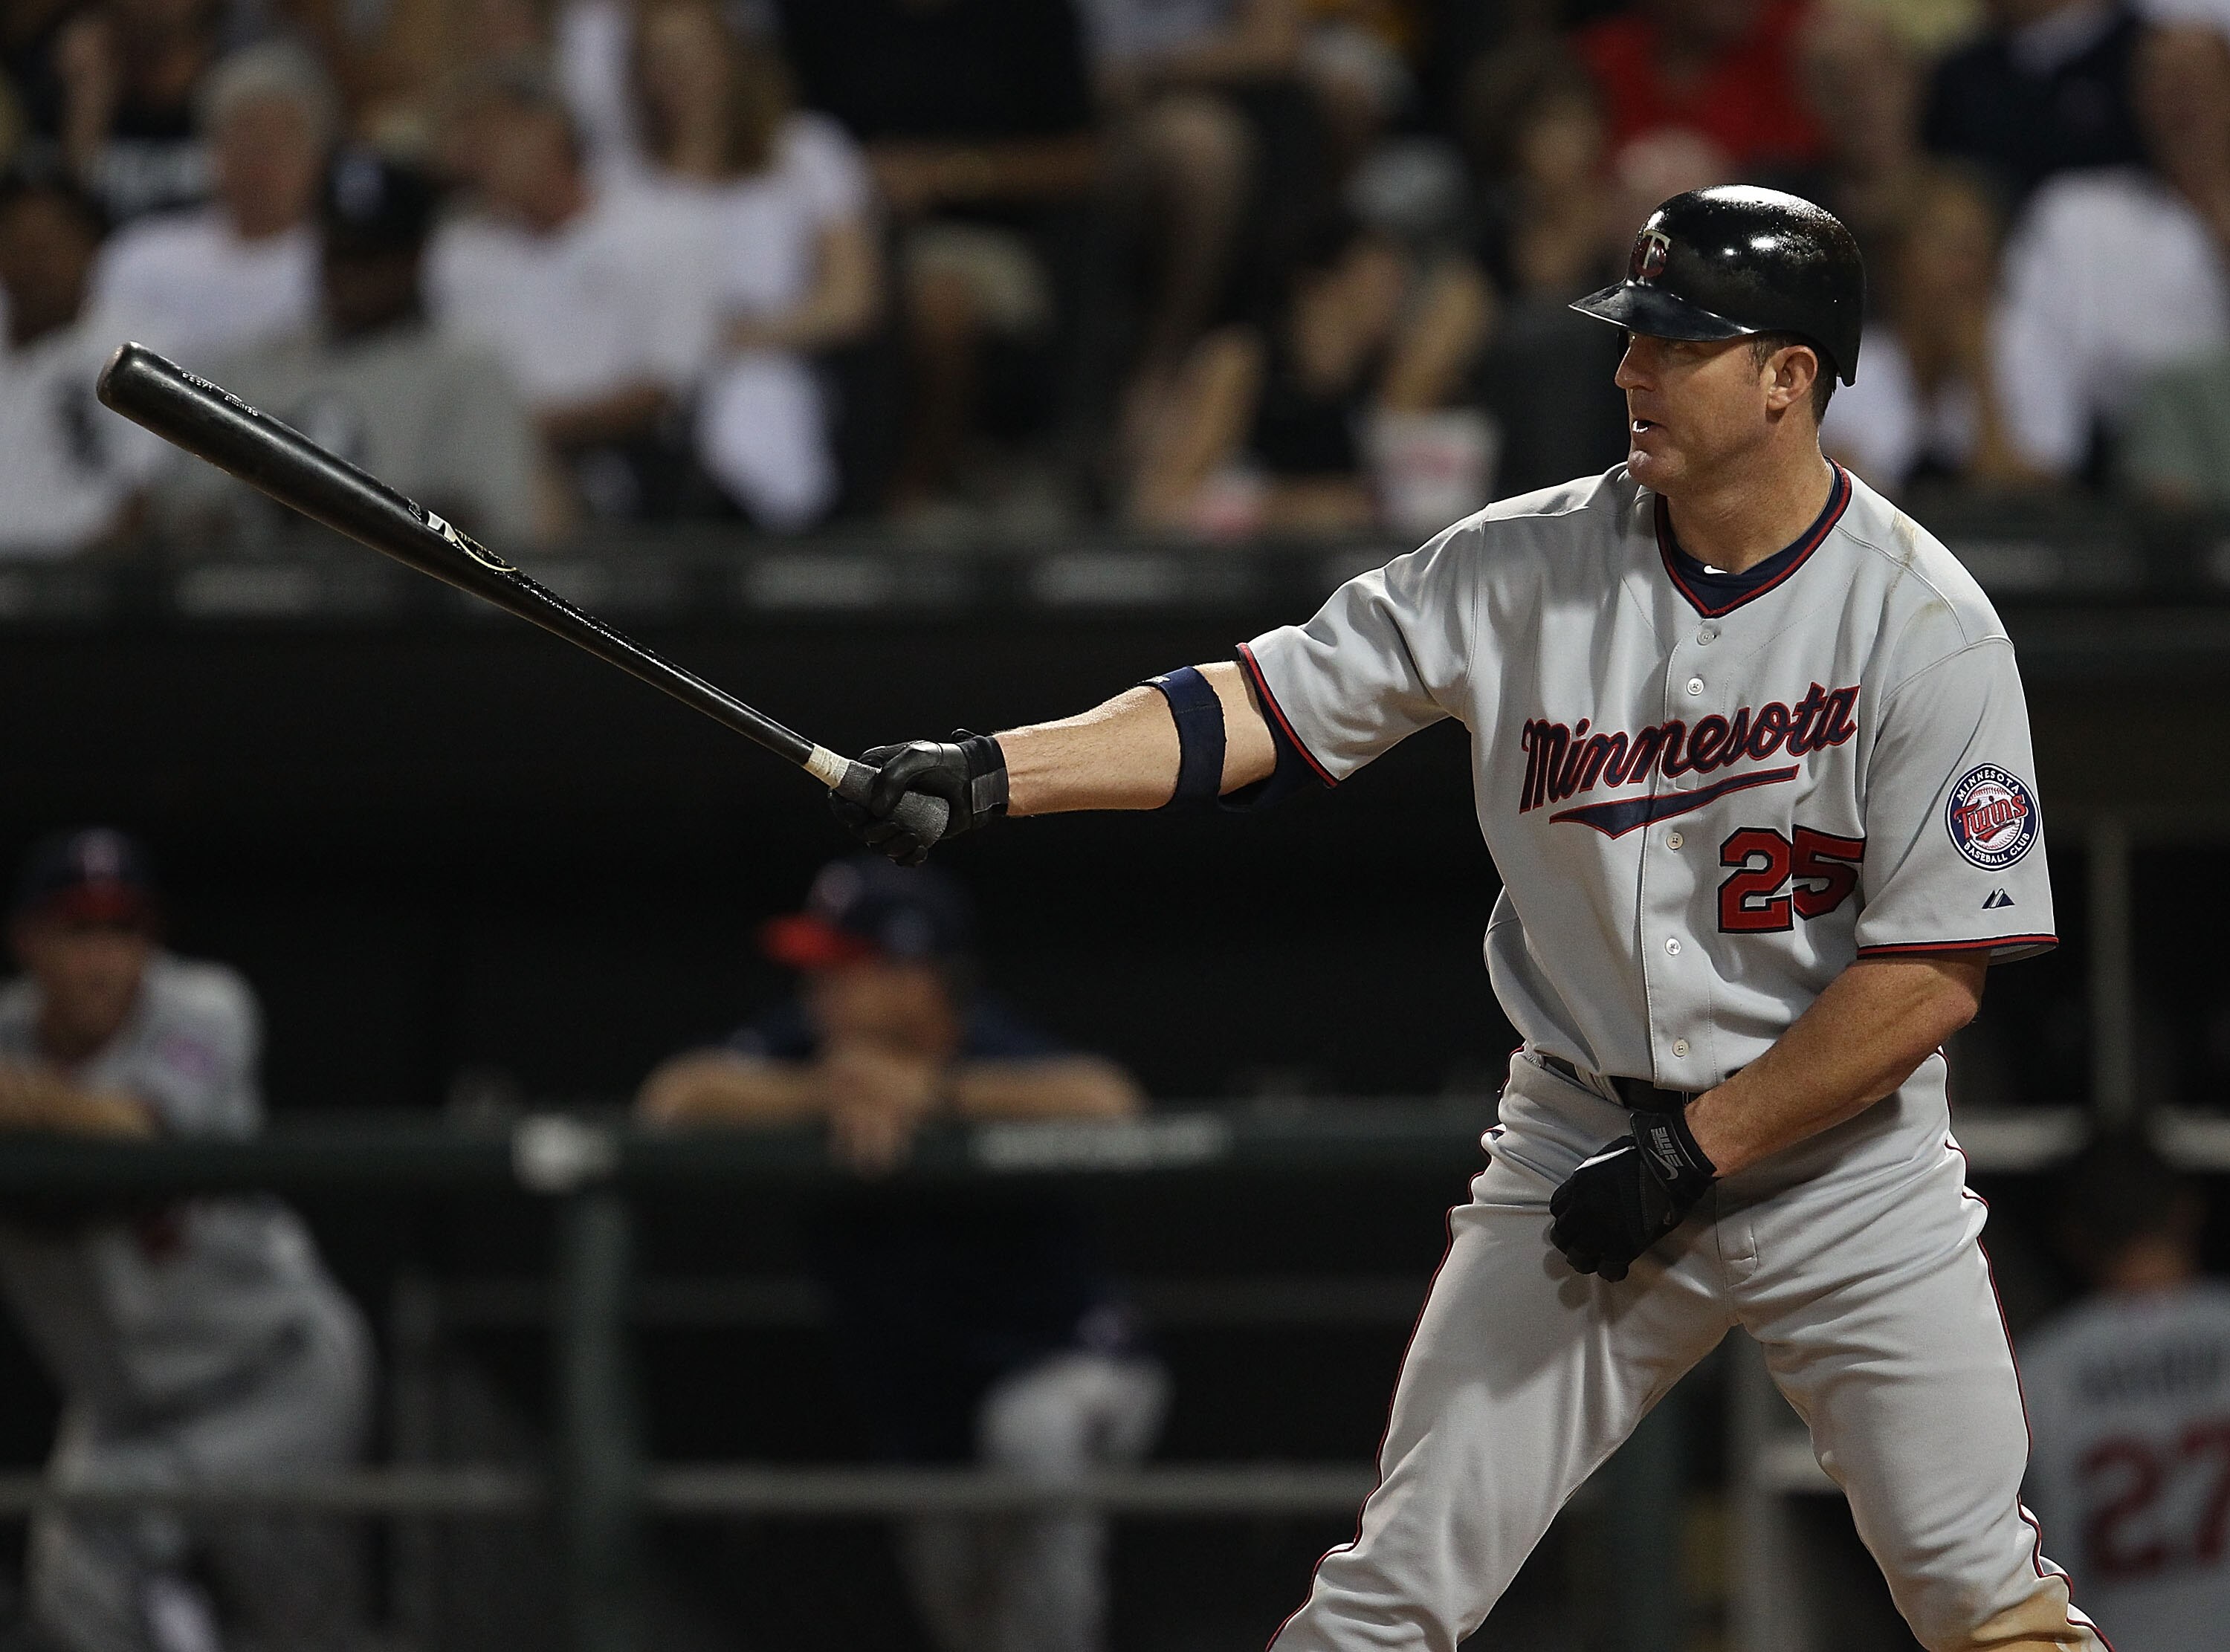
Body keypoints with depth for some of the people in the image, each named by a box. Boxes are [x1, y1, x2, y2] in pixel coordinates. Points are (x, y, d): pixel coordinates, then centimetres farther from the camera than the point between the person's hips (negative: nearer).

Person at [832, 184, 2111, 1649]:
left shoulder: (1925, 626, -14)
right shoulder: (1532, 566, -3)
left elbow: (1935, 973, -16)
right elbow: (1265, 705, -6)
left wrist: (1693, 1153, -17)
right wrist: (993, 773, -18)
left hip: (1847, 1163, -3)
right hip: (1582, 1146, 3)